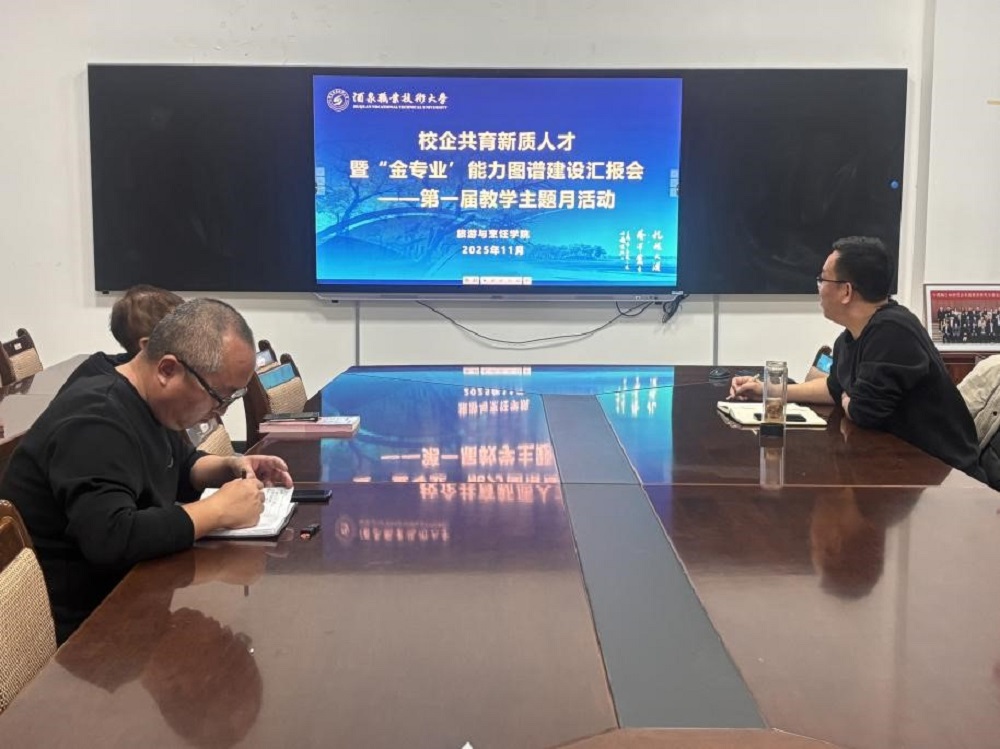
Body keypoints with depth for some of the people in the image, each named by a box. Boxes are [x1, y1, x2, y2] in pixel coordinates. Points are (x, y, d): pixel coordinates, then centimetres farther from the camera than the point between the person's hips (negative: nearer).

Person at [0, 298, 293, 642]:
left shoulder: (148, 401, 4)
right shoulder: (96, 422, -25)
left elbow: (181, 466, 22)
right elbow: (112, 539, -36)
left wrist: (230, 467, 2)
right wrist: (219, 509, -27)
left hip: (114, 592, 9)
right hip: (76, 625, -9)